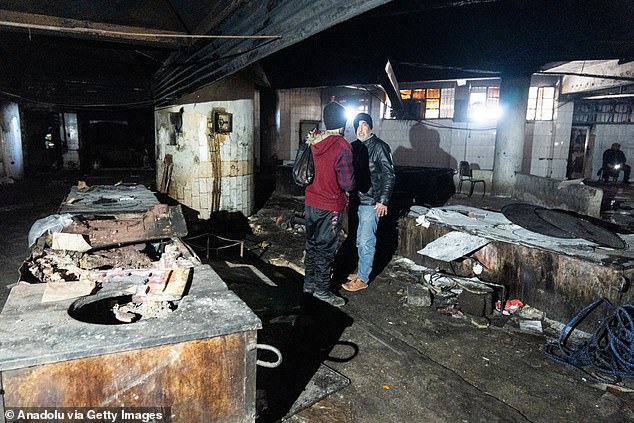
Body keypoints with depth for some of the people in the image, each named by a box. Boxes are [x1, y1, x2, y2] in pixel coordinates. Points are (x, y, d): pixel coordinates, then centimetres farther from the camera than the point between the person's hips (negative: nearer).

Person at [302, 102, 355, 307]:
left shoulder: (314, 140, -1)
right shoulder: (342, 147, -20)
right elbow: (348, 184, -20)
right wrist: (349, 187, 3)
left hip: (311, 203, 6)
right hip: (330, 207, -6)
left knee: (312, 244, 18)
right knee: (326, 249, 6)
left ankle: (309, 283, 31)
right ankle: (322, 290, 18)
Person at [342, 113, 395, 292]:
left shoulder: (379, 146, -11)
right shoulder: (355, 146, 10)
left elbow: (389, 175, -13)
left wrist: (383, 200, -17)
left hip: (371, 202, -7)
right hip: (358, 200, 7)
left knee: (366, 241, -2)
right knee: (361, 240, 17)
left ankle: (362, 279, 8)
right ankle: (362, 270, 31)